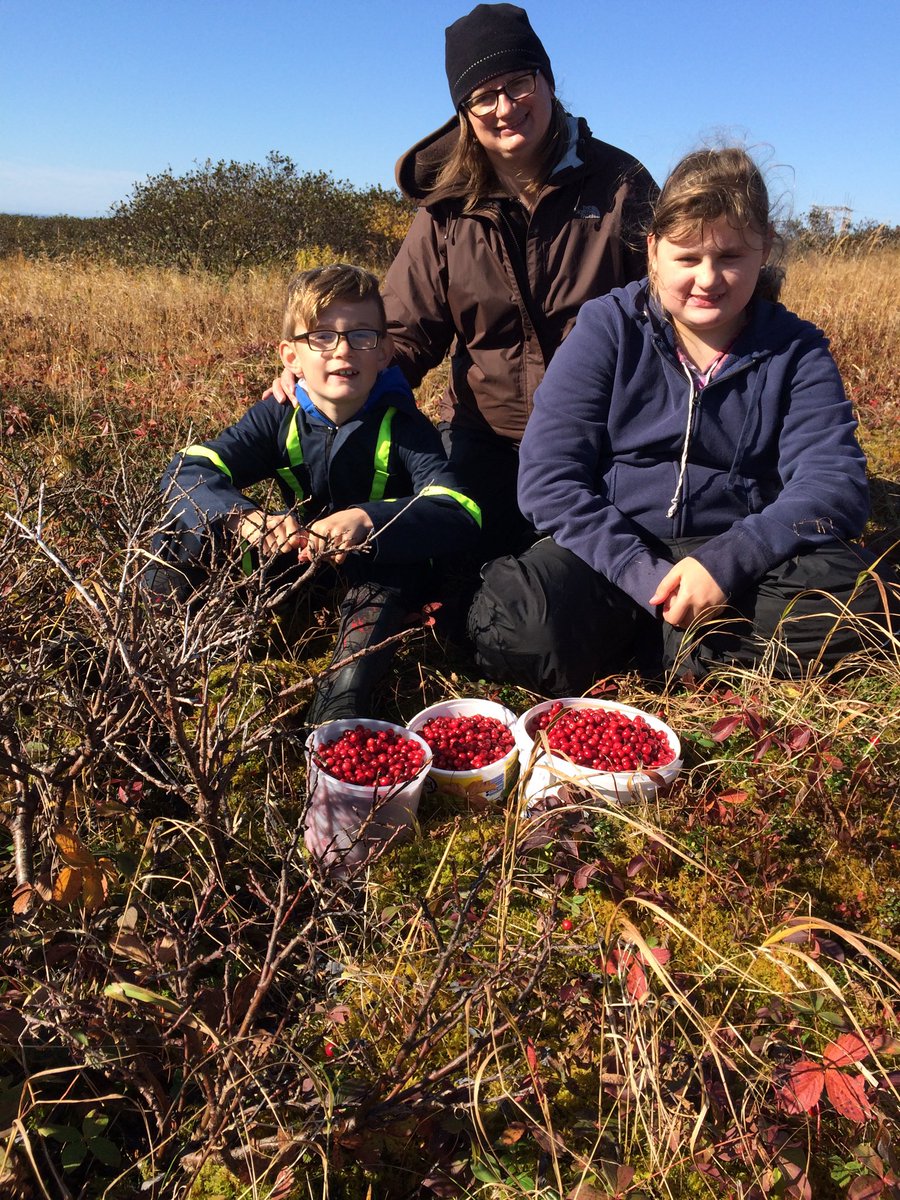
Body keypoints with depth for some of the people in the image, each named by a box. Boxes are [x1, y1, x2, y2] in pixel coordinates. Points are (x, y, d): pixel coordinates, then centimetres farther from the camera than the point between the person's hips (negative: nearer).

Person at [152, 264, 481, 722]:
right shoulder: (278, 416, -11)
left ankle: (345, 690, -41)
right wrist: (245, 518, -41)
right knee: (194, 517, -14)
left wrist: (367, 520, -50)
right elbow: (187, 470, -21)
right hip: (302, 560, 3)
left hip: (383, 568, -3)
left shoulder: (401, 426, -19)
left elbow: (460, 513, -34)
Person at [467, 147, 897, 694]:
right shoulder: (608, 326, -1)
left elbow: (835, 483, -8)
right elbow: (548, 478, -9)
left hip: (738, 560, 2)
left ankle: (646, 647, -14)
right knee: (515, 627, -32)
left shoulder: (796, 351, 4)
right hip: (612, 548, -1)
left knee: (852, 596, -28)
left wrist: (725, 561, -26)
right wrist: (642, 575, -21)